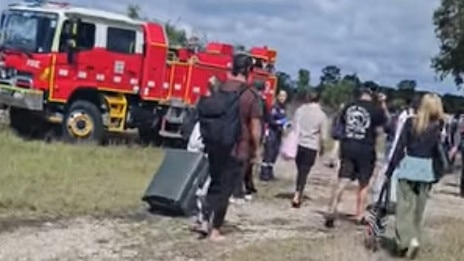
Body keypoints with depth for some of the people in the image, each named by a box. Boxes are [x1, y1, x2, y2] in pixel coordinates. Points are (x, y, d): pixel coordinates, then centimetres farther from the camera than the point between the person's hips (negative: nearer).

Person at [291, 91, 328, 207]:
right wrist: (321, 146, 13)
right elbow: (323, 135, -3)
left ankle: (298, 195, 21)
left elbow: (294, 127, 6)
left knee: (300, 170, 16)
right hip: (311, 147, -3)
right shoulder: (321, 115, -5)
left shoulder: (300, 110, 1)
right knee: (304, 172, -1)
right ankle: (297, 197, -9)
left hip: (298, 144, 3)